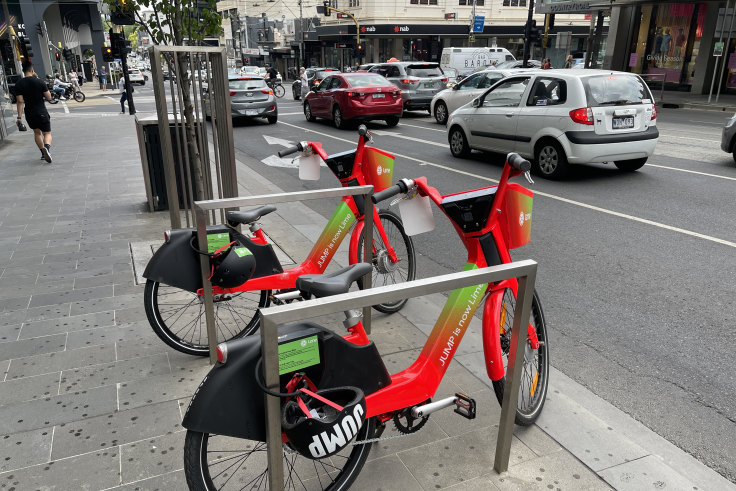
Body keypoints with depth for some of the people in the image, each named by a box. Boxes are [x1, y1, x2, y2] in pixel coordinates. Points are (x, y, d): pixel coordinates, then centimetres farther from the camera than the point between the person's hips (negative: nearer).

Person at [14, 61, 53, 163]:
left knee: (37, 132, 22)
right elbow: (49, 97, -5)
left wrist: (19, 117, -4)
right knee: (47, 133, 3)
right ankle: (47, 147, -28)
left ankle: (43, 152, 22)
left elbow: (20, 101, -7)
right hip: (42, 112, -3)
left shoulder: (19, 84, -3)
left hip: (29, 114, 3)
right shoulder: (39, 82, -9)